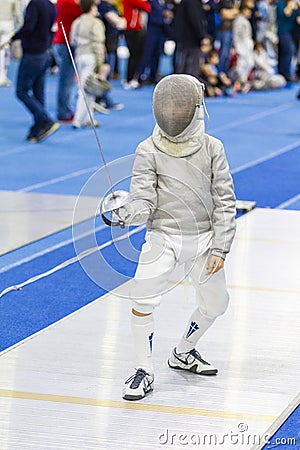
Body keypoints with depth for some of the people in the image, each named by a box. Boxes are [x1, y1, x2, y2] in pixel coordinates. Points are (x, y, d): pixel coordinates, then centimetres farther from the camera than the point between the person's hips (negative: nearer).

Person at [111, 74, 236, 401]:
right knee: (143, 298, -20)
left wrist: (220, 248, -6)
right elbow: (144, 202, -11)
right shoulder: (149, 151, -7)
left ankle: (183, 354, 41)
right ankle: (144, 372, -5)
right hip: (163, 236, -2)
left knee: (214, 303, 14)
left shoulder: (212, 149, -4)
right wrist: (125, 213, -34)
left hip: (202, 239, 2)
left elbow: (224, 202, -1)